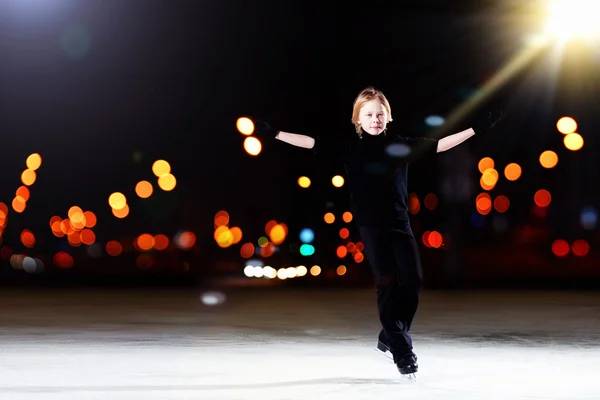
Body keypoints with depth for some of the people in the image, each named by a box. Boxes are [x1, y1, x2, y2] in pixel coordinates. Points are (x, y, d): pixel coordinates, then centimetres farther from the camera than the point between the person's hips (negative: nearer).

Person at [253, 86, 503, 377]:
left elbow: (439, 145, 5)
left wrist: (477, 129, 3)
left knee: (412, 281, -3)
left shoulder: (401, 145, 4)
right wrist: (273, 133, -10)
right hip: (370, 225, -2)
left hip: (399, 222, 2)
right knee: (387, 283, -3)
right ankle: (401, 351, 4)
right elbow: (312, 143, -4)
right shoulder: (349, 148, 0)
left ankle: (389, 337, 19)